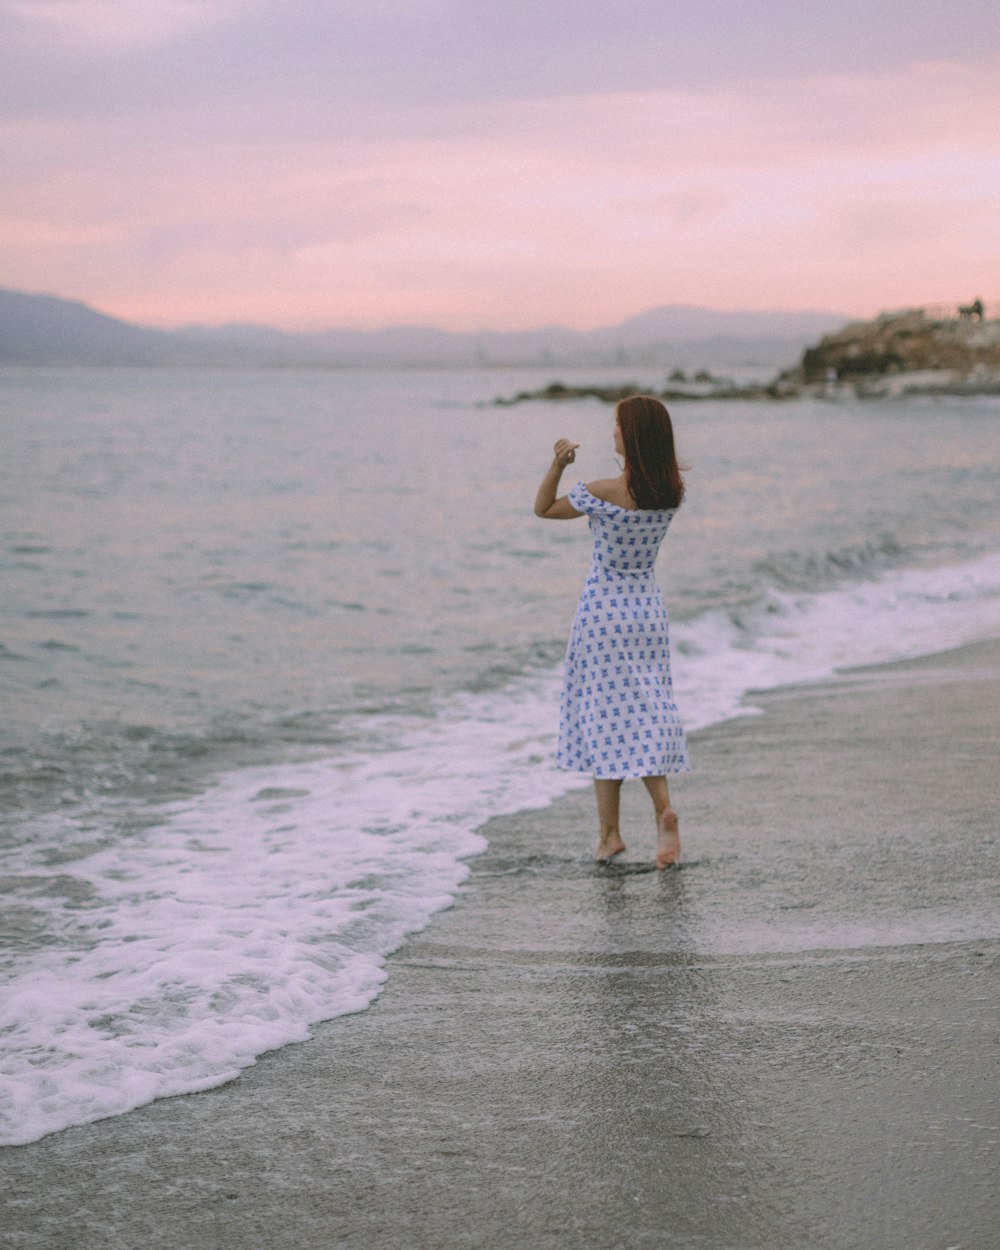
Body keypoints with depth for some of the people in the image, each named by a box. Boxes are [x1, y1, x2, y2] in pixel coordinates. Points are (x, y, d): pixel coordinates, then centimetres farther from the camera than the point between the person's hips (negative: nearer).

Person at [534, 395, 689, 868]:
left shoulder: (604, 493, -19)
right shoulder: (672, 492, -4)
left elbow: (543, 509, -5)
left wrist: (557, 464, -16)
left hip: (603, 611, -5)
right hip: (649, 609, 5)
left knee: (606, 719, 3)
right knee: (647, 713, 11)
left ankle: (609, 832, 5)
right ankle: (664, 808, -10)